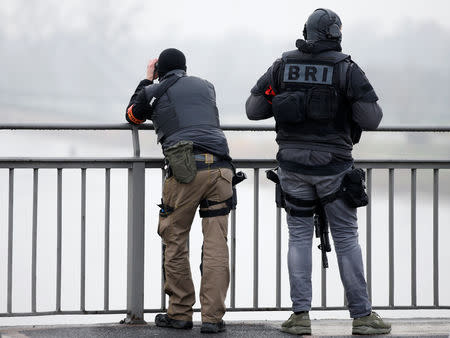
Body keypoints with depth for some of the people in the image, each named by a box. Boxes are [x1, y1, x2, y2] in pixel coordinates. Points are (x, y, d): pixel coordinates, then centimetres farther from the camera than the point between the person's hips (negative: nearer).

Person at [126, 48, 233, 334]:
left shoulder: (153, 92, 14)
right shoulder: (205, 86, 23)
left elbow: (132, 115, 35)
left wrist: (147, 80, 46)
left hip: (186, 170, -2)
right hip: (219, 168, 3)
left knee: (175, 242, 10)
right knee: (216, 244, 0)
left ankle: (180, 313, 10)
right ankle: (213, 317, -4)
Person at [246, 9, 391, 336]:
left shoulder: (283, 66, 3)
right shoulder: (346, 69, -7)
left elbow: (253, 108, 5)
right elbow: (371, 119, -11)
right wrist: (352, 104, 11)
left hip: (293, 165, 2)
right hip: (333, 166, -2)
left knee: (299, 236, 11)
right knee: (346, 239, 6)